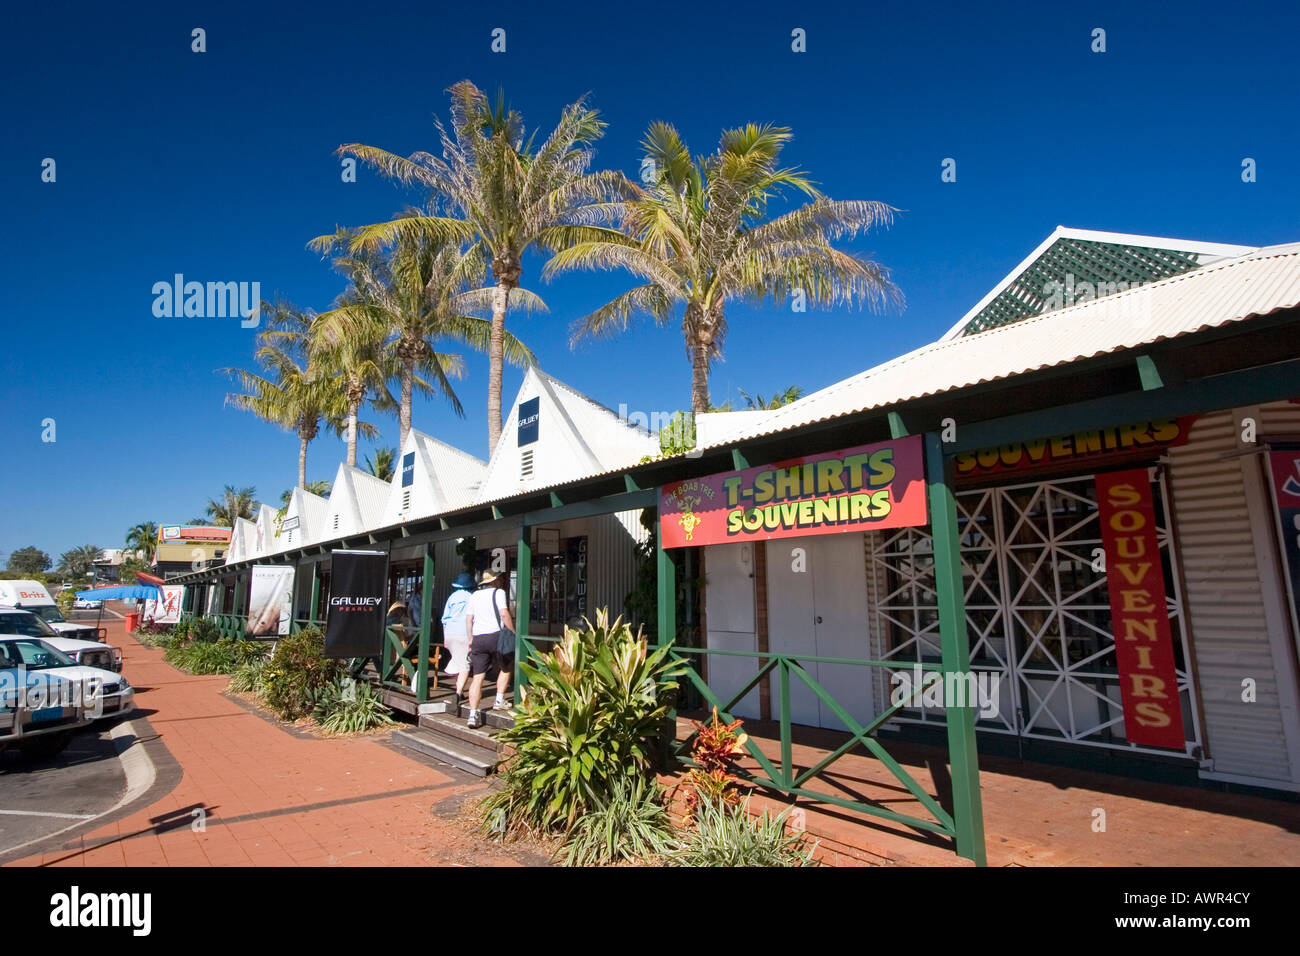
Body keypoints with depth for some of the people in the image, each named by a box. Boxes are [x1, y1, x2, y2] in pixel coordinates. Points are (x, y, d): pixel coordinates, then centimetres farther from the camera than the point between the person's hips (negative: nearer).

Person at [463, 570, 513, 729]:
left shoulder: (474, 596, 16)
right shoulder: (498, 592, 1)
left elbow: (468, 619, 14)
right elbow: (504, 614, -10)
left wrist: (470, 639, 20)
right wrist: (513, 633, -3)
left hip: (478, 638, 4)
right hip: (495, 635, -4)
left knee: (477, 677, 3)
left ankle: (473, 714, -2)